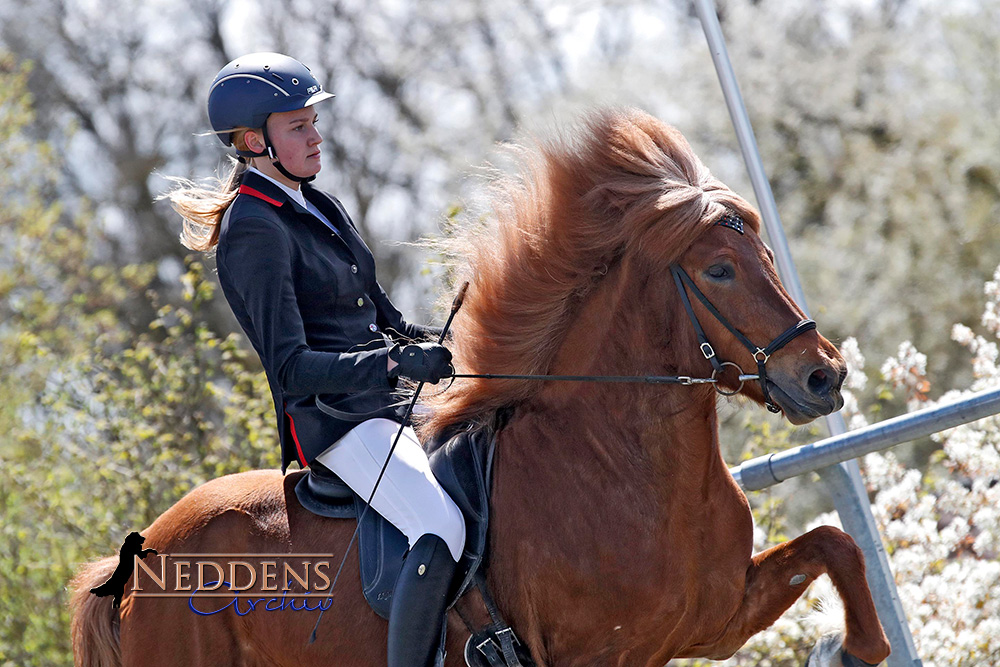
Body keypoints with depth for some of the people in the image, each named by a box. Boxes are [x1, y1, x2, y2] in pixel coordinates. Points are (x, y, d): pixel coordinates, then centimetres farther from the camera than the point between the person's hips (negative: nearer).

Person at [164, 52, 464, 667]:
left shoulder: (320, 208, 15)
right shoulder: (254, 230, -13)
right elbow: (291, 367, -21)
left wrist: (444, 343, 5)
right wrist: (396, 363, -30)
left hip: (387, 404, 10)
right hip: (329, 415, -10)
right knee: (443, 528, -29)